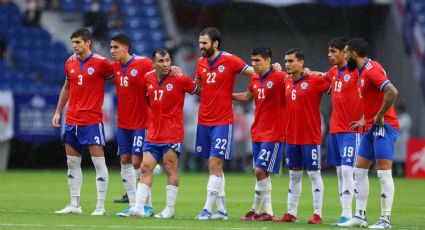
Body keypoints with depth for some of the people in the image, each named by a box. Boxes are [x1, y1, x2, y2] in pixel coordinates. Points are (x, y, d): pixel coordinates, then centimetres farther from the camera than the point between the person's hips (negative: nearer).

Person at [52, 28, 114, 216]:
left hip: (92, 120, -6)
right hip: (72, 120, 6)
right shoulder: (70, 63, 10)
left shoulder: (100, 63, -8)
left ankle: (100, 206, -4)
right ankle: (75, 205, 14)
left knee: (98, 161, -7)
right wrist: (58, 112, 18)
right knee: (72, 163, 8)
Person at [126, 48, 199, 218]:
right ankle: (139, 207, -1)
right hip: (153, 134, 5)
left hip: (172, 136, -5)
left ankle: (169, 209, 6)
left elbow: (199, 91, 4)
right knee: (146, 168, 0)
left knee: (170, 170, -1)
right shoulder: (148, 79, 5)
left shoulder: (179, 79, -8)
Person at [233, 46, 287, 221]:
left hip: (273, 134, -8)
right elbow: (248, 96, 28)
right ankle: (268, 212, 13)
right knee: (261, 172, 8)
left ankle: (256, 210, 1)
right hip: (257, 132, 8)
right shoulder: (255, 79, 10)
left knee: (260, 170, -10)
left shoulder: (280, 77, -14)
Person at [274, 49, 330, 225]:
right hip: (291, 136, 6)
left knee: (314, 174, -2)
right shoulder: (287, 83, 7)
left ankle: (317, 214, 2)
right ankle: (291, 213, 16)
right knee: (294, 175, 11)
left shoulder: (315, 81, -11)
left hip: (310, 136, -6)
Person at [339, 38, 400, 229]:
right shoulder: (362, 71, 15)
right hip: (372, 128, 11)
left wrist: (379, 117, -21)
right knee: (359, 170, 11)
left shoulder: (371, 70, -16)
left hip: (383, 127, -11)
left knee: (383, 172, -9)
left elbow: (392, 92, -28)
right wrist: (366, 120, 19)